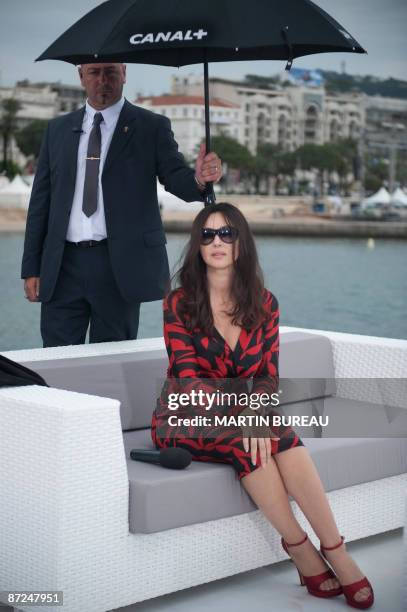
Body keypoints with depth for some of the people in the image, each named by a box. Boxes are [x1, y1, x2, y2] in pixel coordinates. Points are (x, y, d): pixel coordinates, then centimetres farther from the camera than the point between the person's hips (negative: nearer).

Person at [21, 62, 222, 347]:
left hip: (120, 263, -3)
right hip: (62, 263, 3)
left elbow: (175, 178, -7)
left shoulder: (152, 127, 4)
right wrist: (31, 267, 8)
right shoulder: (58, 130, 13)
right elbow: (41, 200, 12)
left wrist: (199, 179, -32)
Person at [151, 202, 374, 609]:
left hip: (245, 413, 3)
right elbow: (188, 379, -14)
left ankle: (336, 553, -29)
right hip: (187, 417, -3)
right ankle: (300, 548, -21)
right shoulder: (179, 302, -6)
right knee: (249, 445, -33)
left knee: (284, 438, -30)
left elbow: (268, 375, 0)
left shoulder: (263, 302, 4)